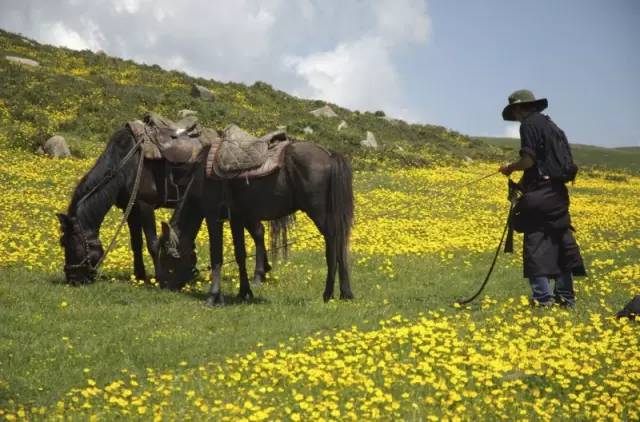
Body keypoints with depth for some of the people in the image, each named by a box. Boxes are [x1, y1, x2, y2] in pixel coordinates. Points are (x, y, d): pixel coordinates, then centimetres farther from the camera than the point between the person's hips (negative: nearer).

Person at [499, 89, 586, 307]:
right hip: (558, 192, 8)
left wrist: (510, 167, 3)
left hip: (539, 193, -8)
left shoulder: (529, 125, -7)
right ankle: (565, 295, 14)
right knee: (561, 240, 11)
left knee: (536, 242, -3)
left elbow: (528, 160, -18)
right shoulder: (552, 125, 19)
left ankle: (542, 295, -6)